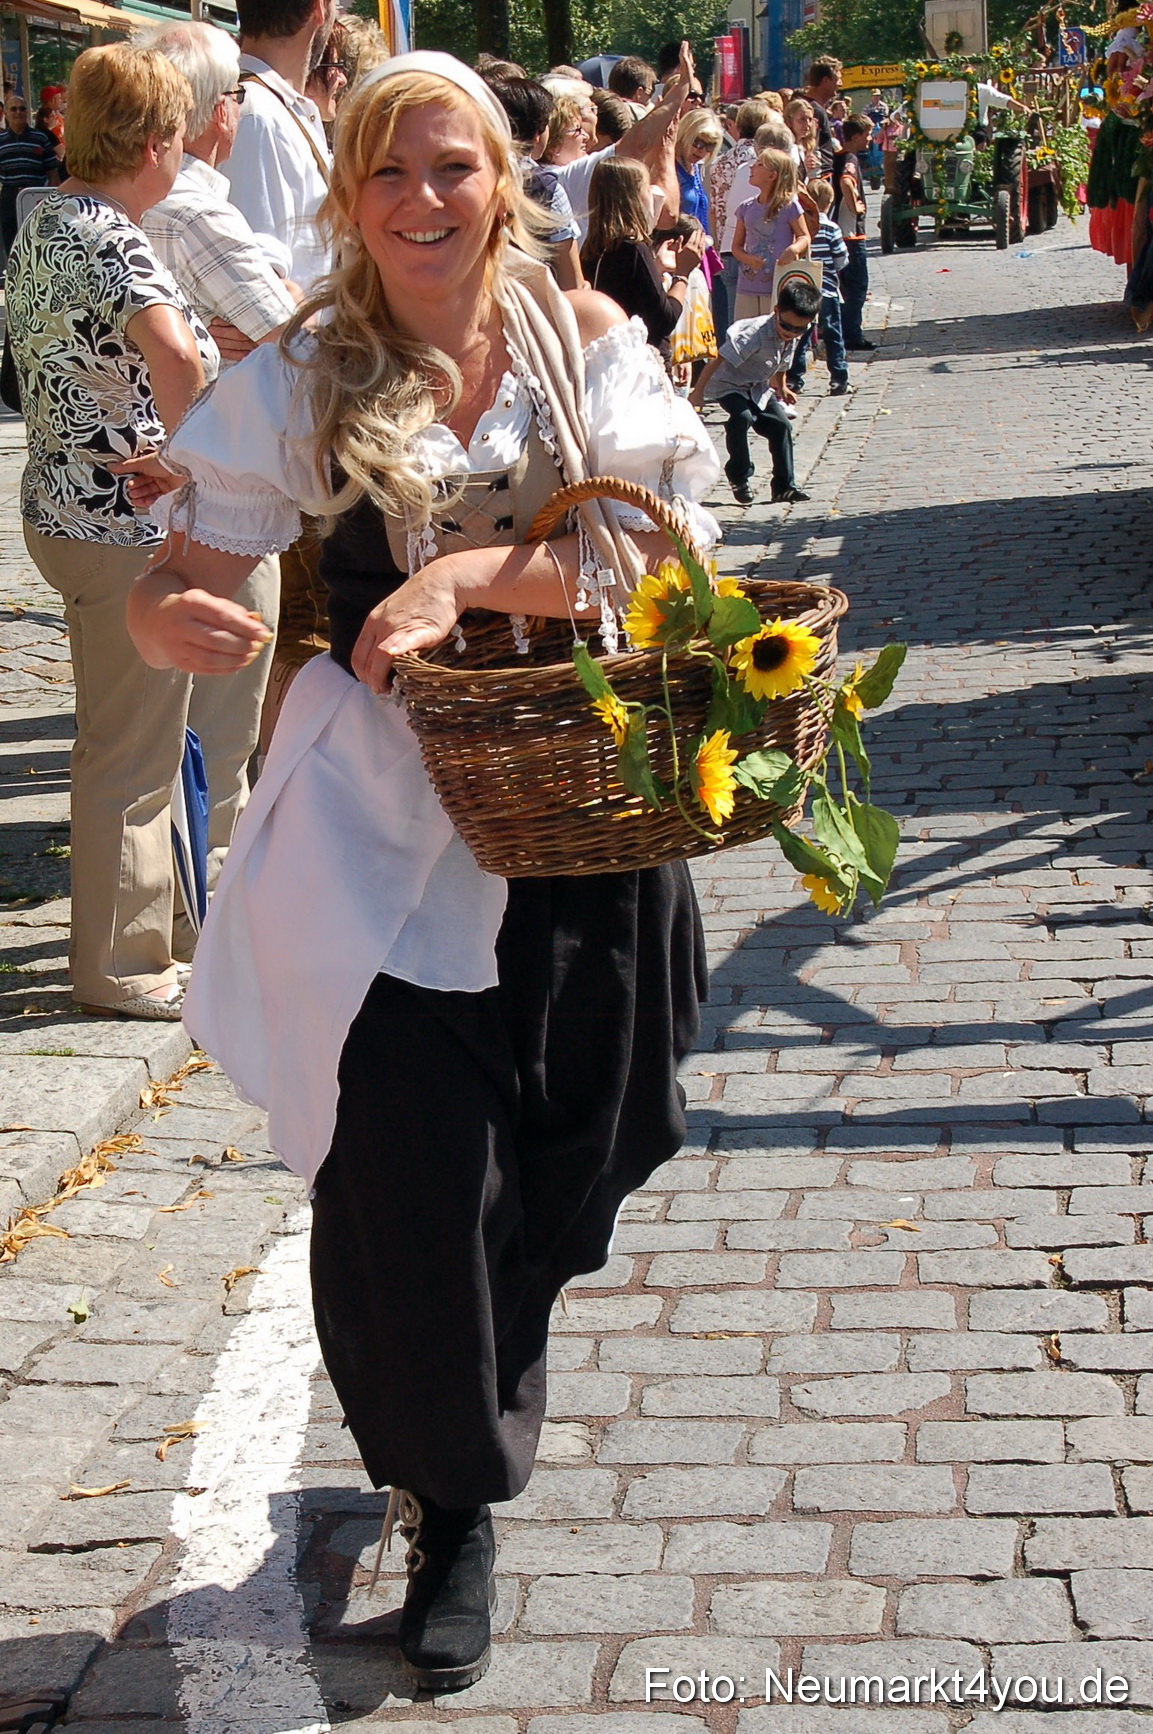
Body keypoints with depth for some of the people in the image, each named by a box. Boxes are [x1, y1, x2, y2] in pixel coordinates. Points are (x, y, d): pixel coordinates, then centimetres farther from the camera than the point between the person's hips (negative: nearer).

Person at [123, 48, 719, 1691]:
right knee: (409, 1165, -5)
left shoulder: (584, 339, -1)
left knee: (562, 1159, 14)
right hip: (387, 817, -1)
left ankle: (472, 1410, 46)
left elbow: (649, 551, -10)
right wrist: (177, 623, -29)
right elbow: (175, 588, -5)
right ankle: (454, 1498, 18)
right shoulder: (305, 381, -3)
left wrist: (467, 570, -24)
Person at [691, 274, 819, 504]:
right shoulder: (756, 332, -34)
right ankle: (739, 478, -14)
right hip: (728, 383, -7)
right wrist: (697, 393, -31)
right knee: (742, 417, -31)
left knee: (781, 425, -1)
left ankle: (784, 487, 8)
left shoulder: (795, 338, -9)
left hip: (757, 387, 7)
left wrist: (781, 387, 29)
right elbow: (718, 360, -34)